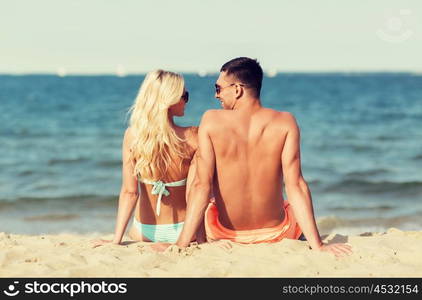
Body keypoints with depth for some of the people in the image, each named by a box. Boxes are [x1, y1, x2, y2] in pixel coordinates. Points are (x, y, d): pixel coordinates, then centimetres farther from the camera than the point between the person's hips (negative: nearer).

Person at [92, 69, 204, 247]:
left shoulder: (132, 135, -15)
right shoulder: (193, 137, -20)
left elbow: (129, 192, -18)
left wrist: (116, 240, -15)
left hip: (145, 233, 3)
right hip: (182, 231, -3)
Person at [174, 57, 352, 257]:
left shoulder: (211, 121, -14)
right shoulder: (285, 122, -13)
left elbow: (201, 185, -19)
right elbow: (295, 186, -18)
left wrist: (181, 245, -18)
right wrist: (318, 245, -16)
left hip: (226, 233, 0)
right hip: (276, 232, 0)